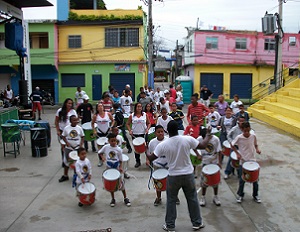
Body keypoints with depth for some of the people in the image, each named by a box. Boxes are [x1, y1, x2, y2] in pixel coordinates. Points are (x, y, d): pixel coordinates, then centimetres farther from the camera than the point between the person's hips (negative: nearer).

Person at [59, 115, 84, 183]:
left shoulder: (79, 128, -3)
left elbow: (82, 137, 3)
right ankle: (65, 176, 22)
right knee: (66, 161, 9)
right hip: (68, 148, 0)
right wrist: (67, 142, -14)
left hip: (77, 148, 0)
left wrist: (81, 144, -9)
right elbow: (63, 136, 2)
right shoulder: (66, 128, -5)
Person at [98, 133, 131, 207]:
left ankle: (125, 198, 18)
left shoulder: (118, 149, -12)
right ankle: (113, 199, 27)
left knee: (121, 183, 3)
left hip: (117, 168, -2)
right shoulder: (106, 147, -8)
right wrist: (103, 157, -11)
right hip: (109, 168, 2)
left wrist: (121, 167, -21)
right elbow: (99, 152, 8)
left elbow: (120, 160, -6)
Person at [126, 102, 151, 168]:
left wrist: (147, 128, -10)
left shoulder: (145, 115, 1)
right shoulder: (132, 116, 0)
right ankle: (137, 162, 23)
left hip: (143, 134, -1)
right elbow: (128, 124, 6)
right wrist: (130, 130, -8)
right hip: (135, 134, 1)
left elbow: (149, 123, 7)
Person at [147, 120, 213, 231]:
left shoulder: (163, 145, -15)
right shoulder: (188, 139, -15)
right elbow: (203, 146, -2)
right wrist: (207, 135, 16)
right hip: (188, 174, 1)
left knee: (171, 201, 15)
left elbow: (150, 158, -6)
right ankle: (197, 223, 30)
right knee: (192, 199, 17)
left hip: (173, 176, -1)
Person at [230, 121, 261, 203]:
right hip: (243, 161, -2)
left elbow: (255, 145, 10)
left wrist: (257, 149, -11)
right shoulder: (239, 137, -14)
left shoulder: (253, 136, -7)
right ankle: (240, 195, 27)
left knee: (255, 179, 9)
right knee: (242, 180, 7)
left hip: (252, 160, 2)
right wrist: (237, 153, -10)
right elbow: (232, 145, -2)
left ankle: (255, 195, 29)